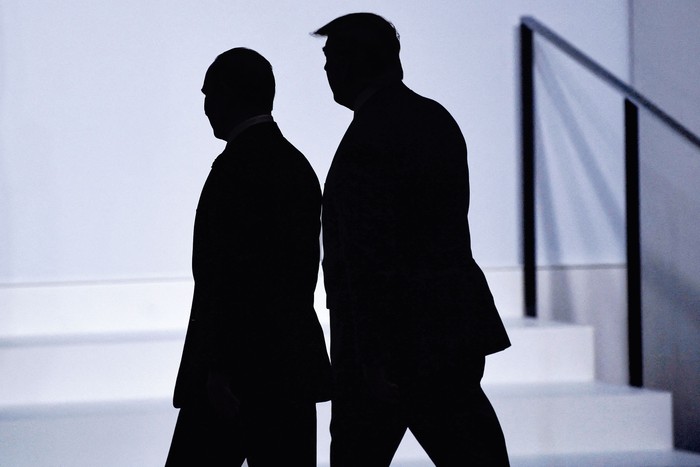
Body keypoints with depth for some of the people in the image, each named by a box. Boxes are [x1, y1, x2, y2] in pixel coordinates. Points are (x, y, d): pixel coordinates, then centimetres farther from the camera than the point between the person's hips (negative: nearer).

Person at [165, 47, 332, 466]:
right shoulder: (298, 164, 15)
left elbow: (234, 274, -18)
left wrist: (218, 368, -17)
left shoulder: (237, 166, -12)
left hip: (238, 368, -8)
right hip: (294, 365, 8)